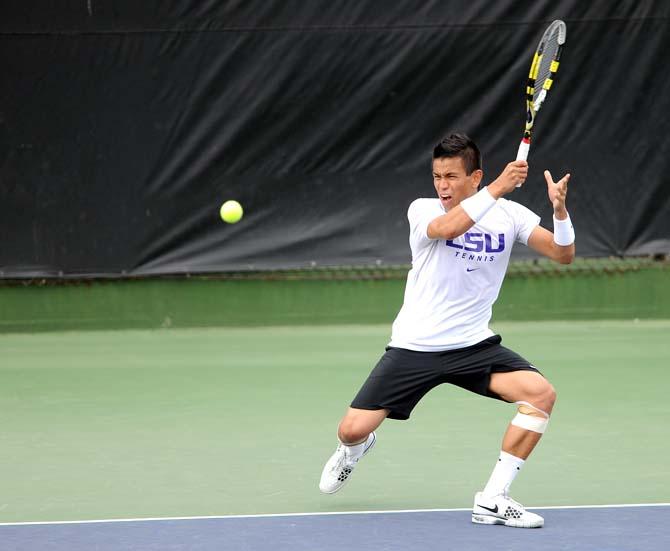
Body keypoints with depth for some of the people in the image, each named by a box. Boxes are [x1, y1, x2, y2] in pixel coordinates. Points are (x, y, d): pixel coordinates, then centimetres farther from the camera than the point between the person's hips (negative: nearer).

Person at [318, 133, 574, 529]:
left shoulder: (509, 215, 1)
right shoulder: (423, 210, -6)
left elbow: (563, 254, -5)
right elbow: (448, 228, -29)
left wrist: (560, 209, -23)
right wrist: (497, 188, -36)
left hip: (474, 346, 2)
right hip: (414, 347, -2)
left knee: (541, 393, -23)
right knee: (353, 430, -8)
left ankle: (493, 500, -14)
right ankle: (356, 449, 34)